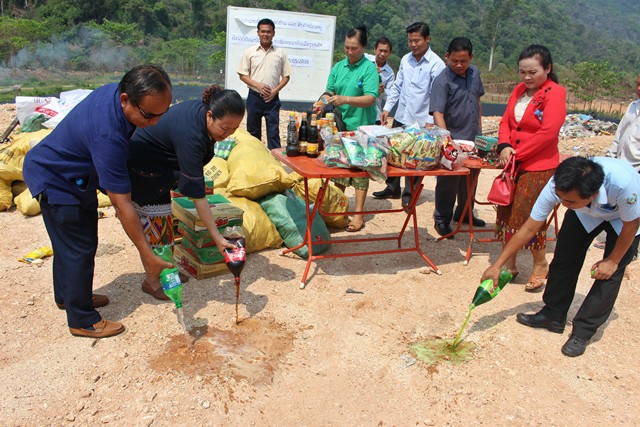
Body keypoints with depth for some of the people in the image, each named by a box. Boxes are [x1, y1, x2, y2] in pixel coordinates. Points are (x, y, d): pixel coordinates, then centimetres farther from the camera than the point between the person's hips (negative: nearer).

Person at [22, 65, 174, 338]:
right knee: (80, 249, -1)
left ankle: (66, 295, 43)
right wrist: (147, 255, -32)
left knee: (68, 241, 23)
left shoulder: (117, 90, -14)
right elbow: (122, 204, -37)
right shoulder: (108, 135, -41)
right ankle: (82, 321, 16)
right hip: (55, 183, -9)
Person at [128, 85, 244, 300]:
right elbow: (196, 193, -39)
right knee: (156, 222, -3)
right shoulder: (190, 135, -40)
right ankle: (151, 280, 14)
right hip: (142, 170, -8)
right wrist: (217, 237, -37)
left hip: (160, 165, 8)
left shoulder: (203, 110, -16)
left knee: (162, 221, 14)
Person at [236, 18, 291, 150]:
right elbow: (242, 75, 3)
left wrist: (275, 90, -9)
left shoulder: (280, 53, 4)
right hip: (254, 96, 1)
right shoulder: (249, 52, 2)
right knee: (253, 130, 9)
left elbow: (286, 76, 6)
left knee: (273, 130, -2)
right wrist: (258, 85, -13)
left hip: (272, 98, 0)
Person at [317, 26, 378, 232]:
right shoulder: (338, 67, 9)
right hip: (339, 125, 5)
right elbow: (329, 91, 11)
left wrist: (345, 99, -30)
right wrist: (324, 100, -12)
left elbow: (370, 98, -18)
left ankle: (359, 213, 10)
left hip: (361, 127, -5)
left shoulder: (369, 68, -7)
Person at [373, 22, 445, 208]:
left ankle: (409, 194, 19)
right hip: (401, 116, 5)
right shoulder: (405, 60, 8)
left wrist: (431, 121, -19)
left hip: (421, 120, -5)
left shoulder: (436, 64, -9)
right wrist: (387, 108, 8)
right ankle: (392, 188, 29)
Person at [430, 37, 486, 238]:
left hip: (473, 138, 7)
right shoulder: (442, 81, -17)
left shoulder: (474, 73, 5)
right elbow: (437, 112, -25)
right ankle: (442, 219, 19)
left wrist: (479, 127, 17)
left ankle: (464, 213, 38)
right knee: (448, 182, 3)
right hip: (453, 140, -7)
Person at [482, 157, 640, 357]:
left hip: (624, 218, -2)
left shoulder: (624, 183, -46)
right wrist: (497, 265, -25)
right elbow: (528, 229, -26)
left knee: (610, 273, -8)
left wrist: (613, 260, -13)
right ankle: (553, 315, 14)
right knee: (564, 258, -4)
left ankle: (583, 332, 3)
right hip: (586, 213, 3)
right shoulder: (558, 187, -36)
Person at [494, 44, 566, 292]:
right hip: (513, 163, 7)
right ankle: (509, 265, 24)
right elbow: (506, 121, 9)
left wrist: (517, 153, -16)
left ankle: (540, 265, 21)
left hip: (539, 166, -6)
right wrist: (504, 146, -10)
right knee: (507, 213, 9)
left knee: (529, 216, -2)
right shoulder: (519, 90, 10)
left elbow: (548, 132, -18)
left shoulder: (555, 93, -10)